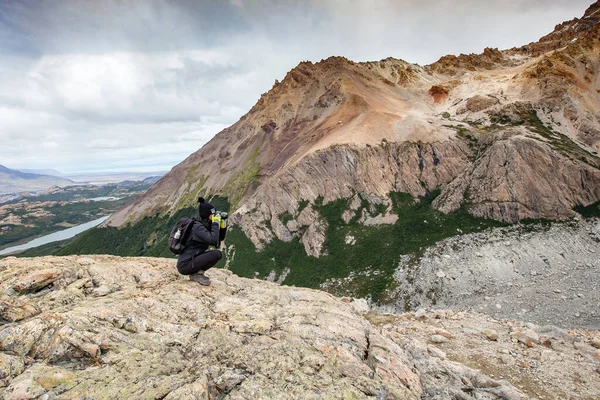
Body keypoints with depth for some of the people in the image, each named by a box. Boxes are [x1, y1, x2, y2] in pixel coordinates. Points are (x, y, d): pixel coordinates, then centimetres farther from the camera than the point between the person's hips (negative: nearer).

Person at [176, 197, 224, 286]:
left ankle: (196, 273, 8)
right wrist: (216, 223, -21)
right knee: (216, 254, -21)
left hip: (191, 260, 9)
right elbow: (214, 240, -32)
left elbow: (220, 238, 14)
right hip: (185, 265, -9)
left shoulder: (206, 226, 8)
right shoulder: (198, 227, -18)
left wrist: (222, 224, 0)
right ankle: (196, 274, -5)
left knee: (218, 253, 8)